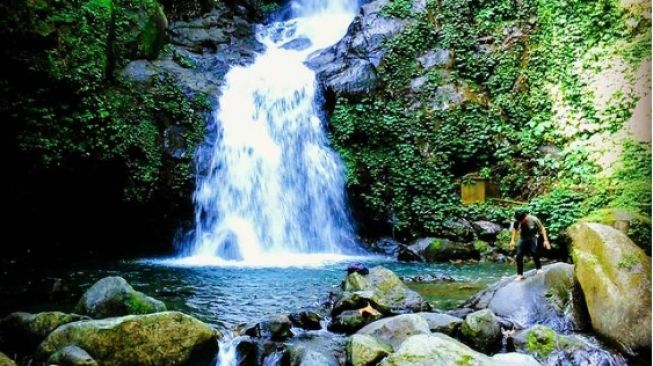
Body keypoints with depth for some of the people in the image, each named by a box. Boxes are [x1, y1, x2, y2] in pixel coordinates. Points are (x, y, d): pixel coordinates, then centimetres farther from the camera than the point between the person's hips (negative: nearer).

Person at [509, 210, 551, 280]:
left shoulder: (534, 220, -25)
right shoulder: (517, 221, -17)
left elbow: (542, 229, -12)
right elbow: (515, 229, 4)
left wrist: (546, 240, -15)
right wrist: (512, 240, 2)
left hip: (532, 238, -3)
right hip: (523, 239, 3)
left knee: (534, 251, -29)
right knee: (519, 255, -7)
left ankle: (539, 268, -7)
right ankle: (520, 275, 5)